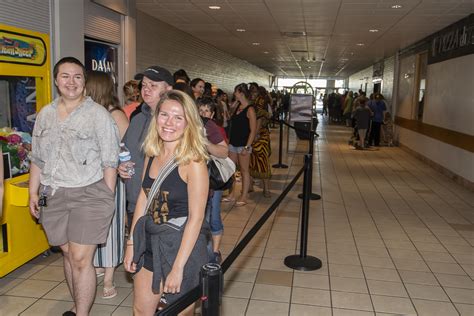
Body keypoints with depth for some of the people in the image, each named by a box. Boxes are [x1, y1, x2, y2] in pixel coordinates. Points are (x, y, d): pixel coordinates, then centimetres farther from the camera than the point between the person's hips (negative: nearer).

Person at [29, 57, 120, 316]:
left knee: (80, 260, -5)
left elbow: (109, 162, -7)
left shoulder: (98, 114, -6)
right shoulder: (45, 115, 11)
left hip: (88, 195, -5)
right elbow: (37, 159, 17)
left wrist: (108, 199, -9)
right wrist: (33, 193, 14)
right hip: (53, 196, 5)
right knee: (69, 255, 14)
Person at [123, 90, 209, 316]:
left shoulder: (193, 162, -19)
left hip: (182, 245, -6)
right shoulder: (152, 155, 1)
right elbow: (143, 199, 9)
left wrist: (178, 267, -18)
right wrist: (131, 243, 8)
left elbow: (195, 218, -19)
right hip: (149, 242, 6)